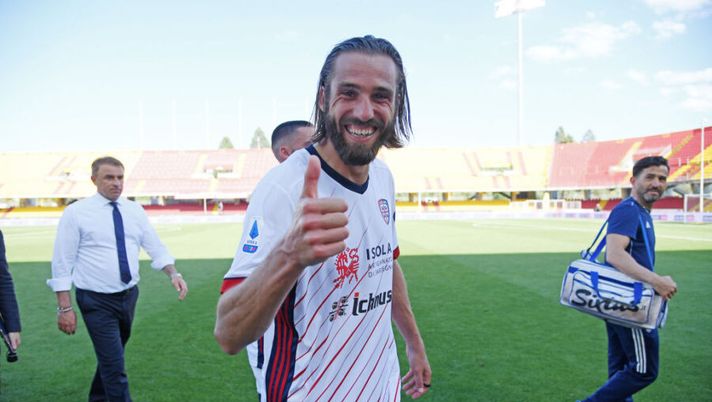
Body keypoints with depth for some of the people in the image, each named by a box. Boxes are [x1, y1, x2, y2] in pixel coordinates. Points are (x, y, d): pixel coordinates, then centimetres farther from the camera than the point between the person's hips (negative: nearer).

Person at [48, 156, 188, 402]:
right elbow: (62, 263, -8)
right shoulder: (76, 213, -9)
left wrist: (173, 274, -17)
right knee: (115, 366, -6)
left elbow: (156, 248, 1)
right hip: (97, 301, -5)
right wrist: (65, 307, -12)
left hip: (129, 296, 5)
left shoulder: (134, 210, 4)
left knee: (110, 357, 22)